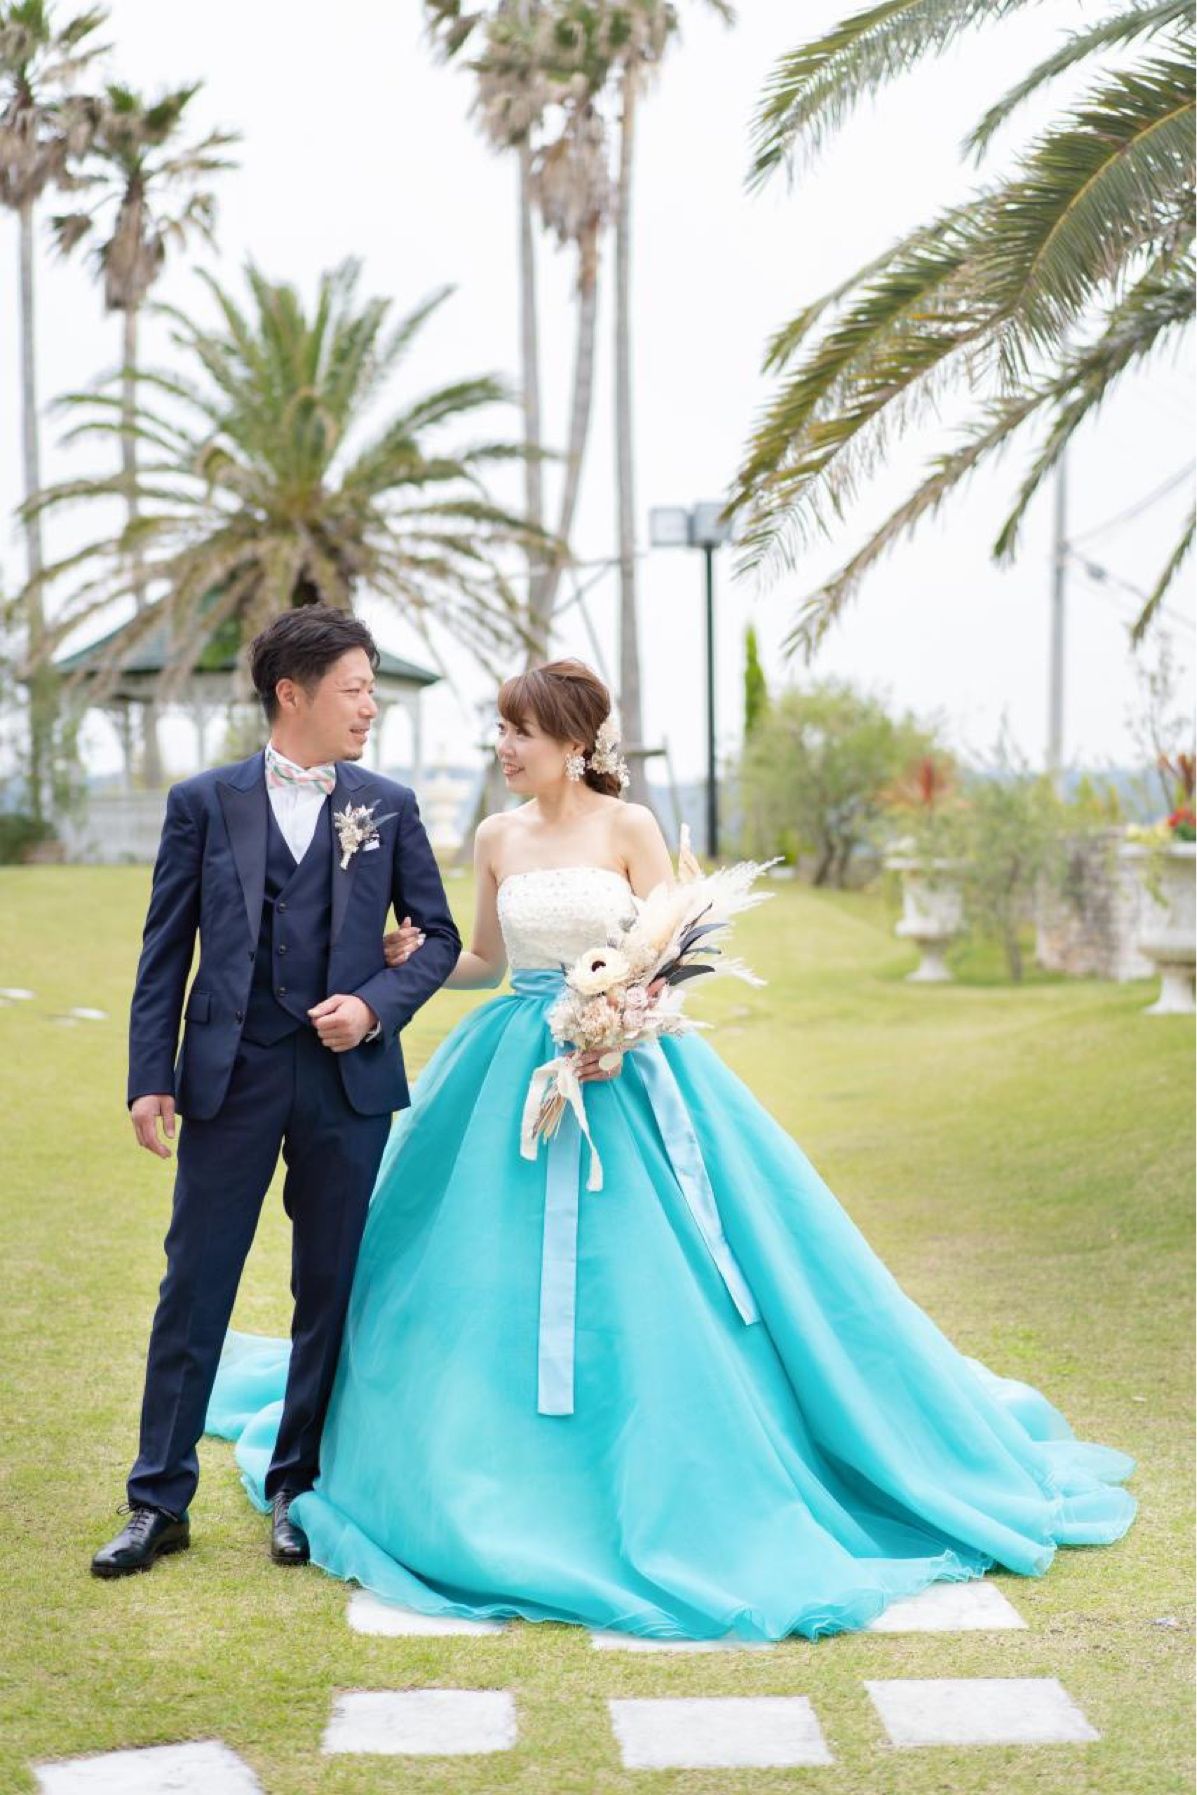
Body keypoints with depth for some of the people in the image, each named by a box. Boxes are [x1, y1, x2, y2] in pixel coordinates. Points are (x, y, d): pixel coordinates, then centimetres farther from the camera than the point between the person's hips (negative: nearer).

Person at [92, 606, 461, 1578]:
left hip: (347, 1077, 1)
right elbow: (165, 951, 2)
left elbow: (438, 936, 10)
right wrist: (150, 1078, -4)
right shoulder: (203, 803, 3)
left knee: (331, 1292, 7)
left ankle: (300, 1489, 21)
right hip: (231, 1072, -1)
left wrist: (375, 1005, -8)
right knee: (194, 1288, 2)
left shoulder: (389, 806, 6)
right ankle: (160, 1502, 11)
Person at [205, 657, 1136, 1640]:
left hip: (624, 1068, -4)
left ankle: (669, 1487, 8)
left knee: (642, 1283, -5)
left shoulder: (629, 827, -4)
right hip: (517, 1073, 4)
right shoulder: (497, 838, 9)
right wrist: (414, 955, -1)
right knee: (503, 1280, 4)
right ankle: (528, 1488, 19)